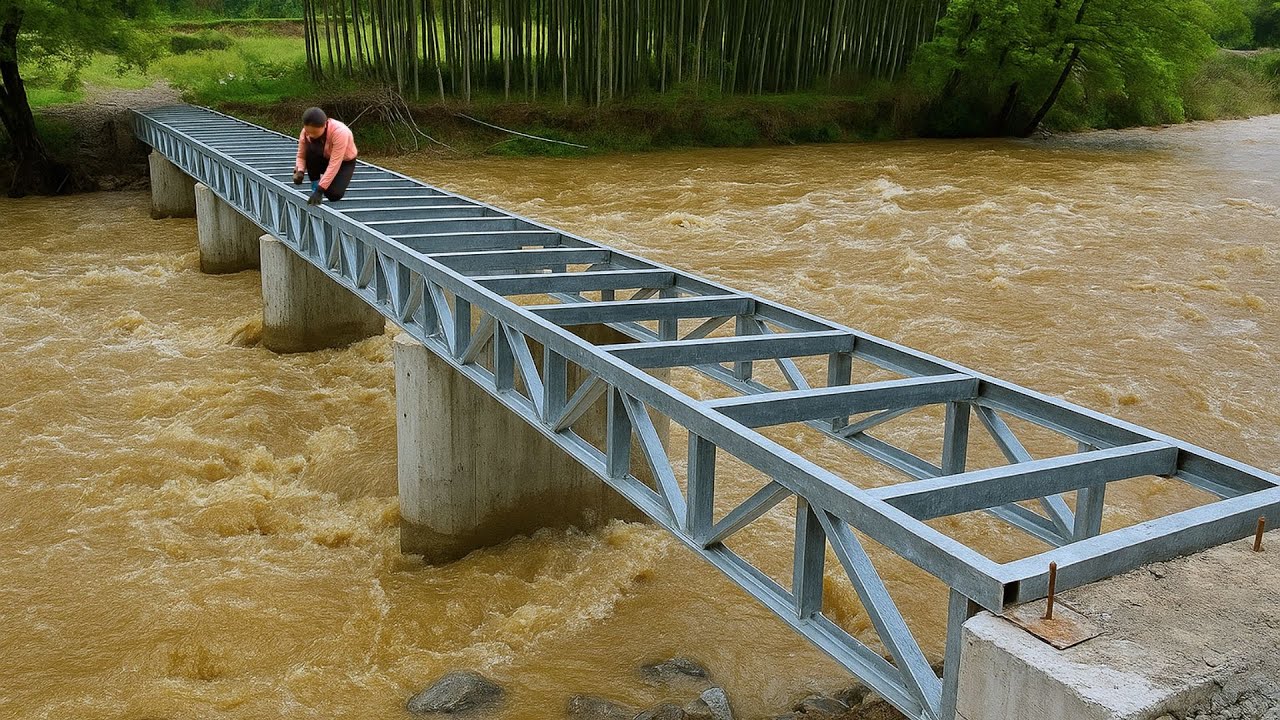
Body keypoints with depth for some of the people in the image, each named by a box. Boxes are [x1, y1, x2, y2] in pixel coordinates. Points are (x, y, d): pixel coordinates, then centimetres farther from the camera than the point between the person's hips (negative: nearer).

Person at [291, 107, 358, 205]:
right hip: (324, 159, 4)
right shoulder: (306, 131, -23)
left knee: (334, 194, -26)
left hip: (345, 161, -4)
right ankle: (314, 187, -13)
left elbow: (334, 165, -40)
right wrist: (299, 171, -35)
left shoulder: (340, 132, -39)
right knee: (311, 150, -31)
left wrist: (320, 190, -43)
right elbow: (301, 156, -12)